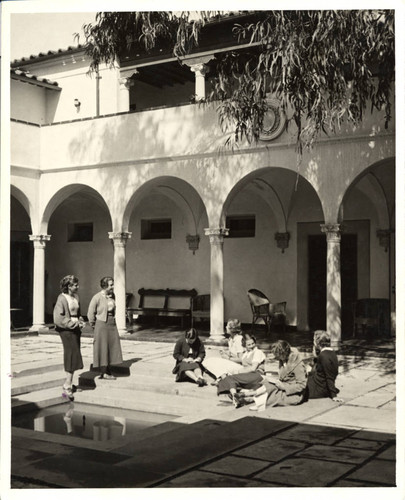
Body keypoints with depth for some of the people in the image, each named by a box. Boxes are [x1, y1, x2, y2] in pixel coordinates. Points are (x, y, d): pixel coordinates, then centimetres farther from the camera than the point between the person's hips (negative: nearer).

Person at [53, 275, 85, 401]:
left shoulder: (75, 297, 11)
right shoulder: (62, 298, -14)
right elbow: (58, 318, -19)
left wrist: (80, 321, 7)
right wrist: (72, 323, -17)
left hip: (75, 329, 8)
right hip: (66, 330, -8)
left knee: (74, 357, 12)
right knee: (72, 357, -11)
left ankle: (68, 384, 23)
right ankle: (66, 388, -9)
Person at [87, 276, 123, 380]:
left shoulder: (112, 296, 6)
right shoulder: (97, 297, -14)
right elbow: (91, 313, -9)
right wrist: (93, 325, -2)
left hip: (112, 324, 7)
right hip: (101, 325, -7)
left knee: (111, 347, 8)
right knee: (102, 348, -1)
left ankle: (108, 371, 19)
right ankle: (103, 372, 6)